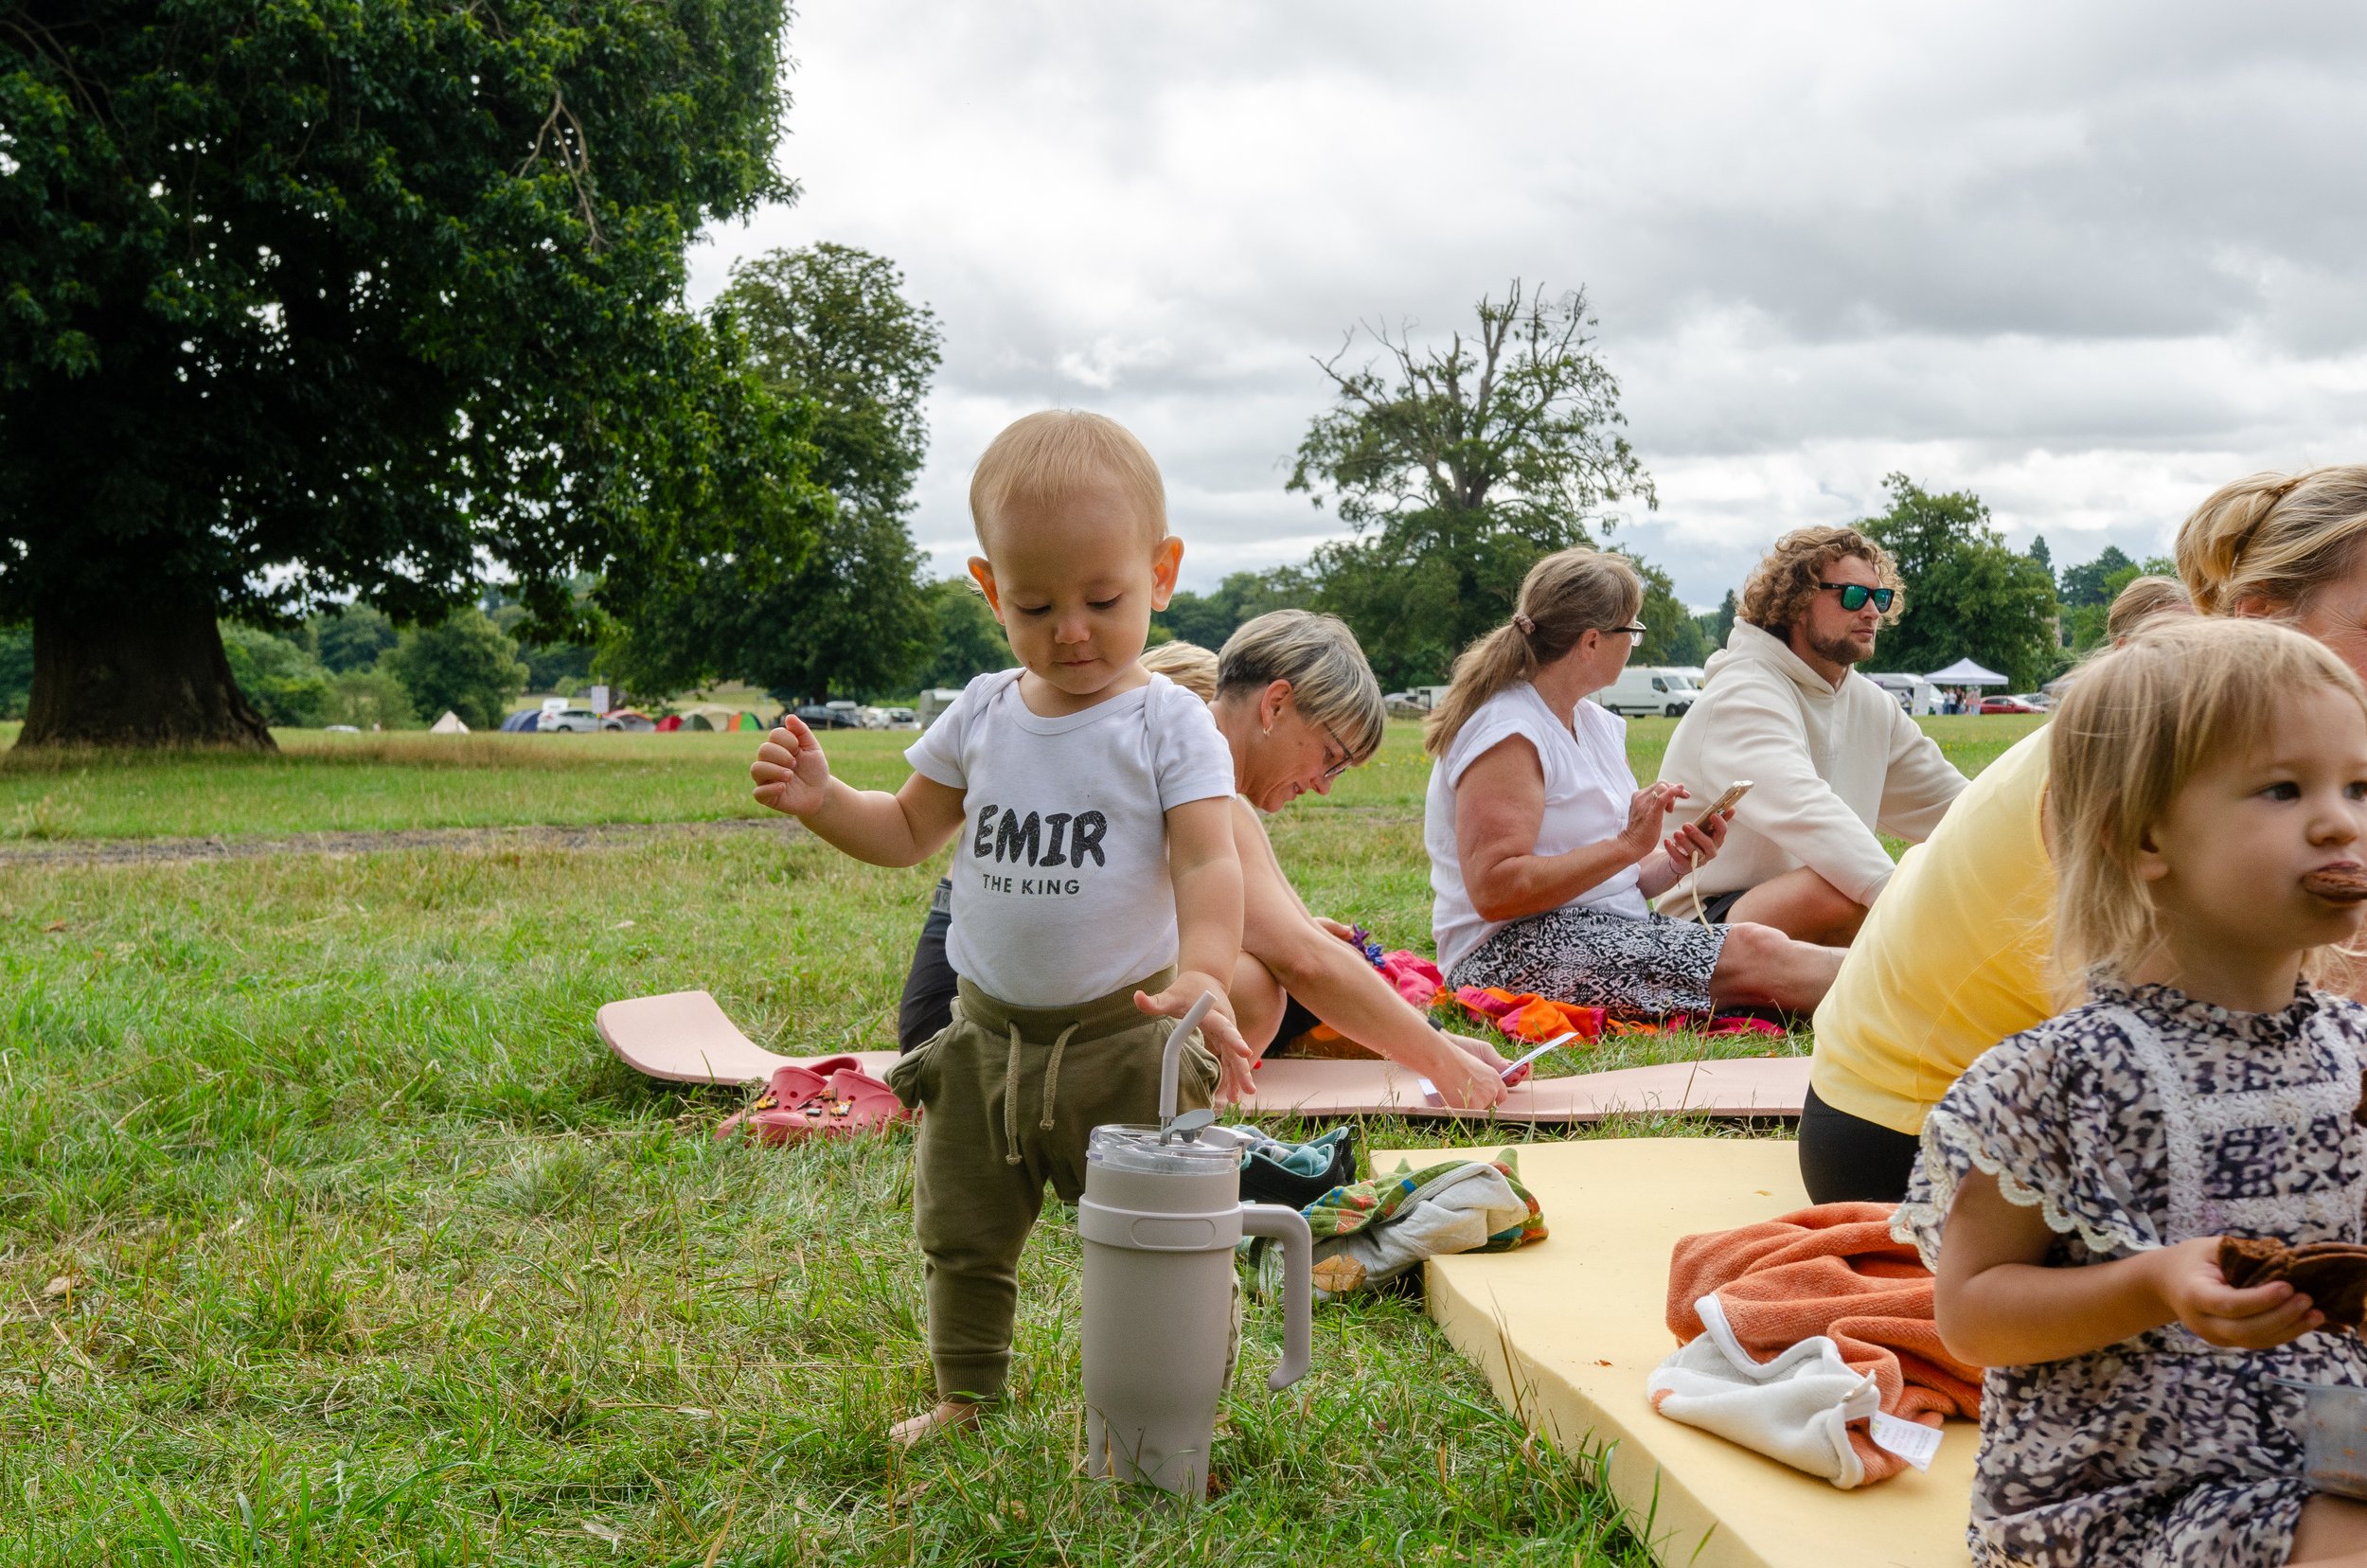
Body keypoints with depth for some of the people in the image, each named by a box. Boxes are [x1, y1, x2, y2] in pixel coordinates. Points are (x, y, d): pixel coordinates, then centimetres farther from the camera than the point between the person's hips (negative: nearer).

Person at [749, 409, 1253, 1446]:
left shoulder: (1170, 725, -11)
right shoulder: (982, 716, 3)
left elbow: (1208, 861, -21)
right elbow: (910, 831, 14)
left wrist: (1204, 973, -40)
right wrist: (821, 802, -5)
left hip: (1124, 1038, -5)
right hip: (988, 1036, 5)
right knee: (962, 1235, 18)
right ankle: (963, 1397, 37)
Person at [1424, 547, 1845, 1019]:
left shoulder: (1599, 726, 16)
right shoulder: (1507, 735, -14)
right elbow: (1494, 890, -23)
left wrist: (1673, 863, -4)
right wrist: (1626, 845, -23)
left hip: (1610, 929, 9)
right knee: (1755, 951, -22)